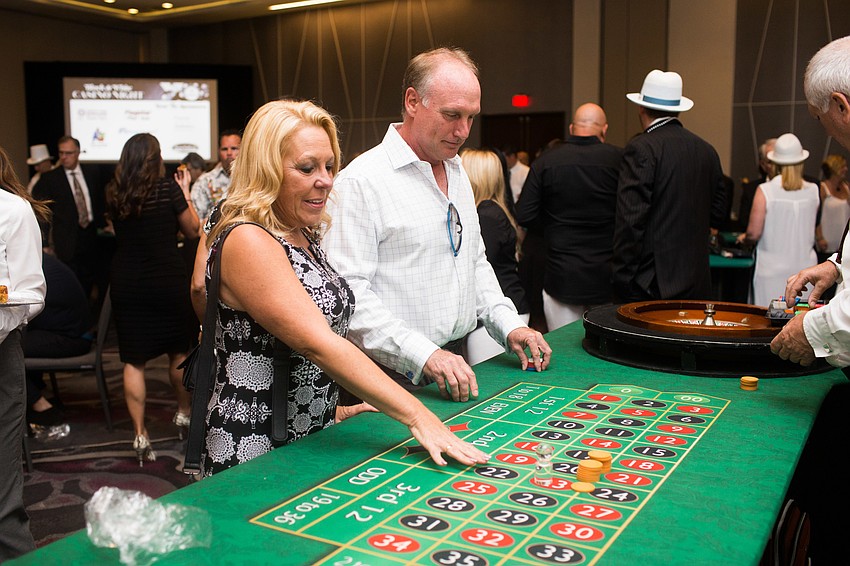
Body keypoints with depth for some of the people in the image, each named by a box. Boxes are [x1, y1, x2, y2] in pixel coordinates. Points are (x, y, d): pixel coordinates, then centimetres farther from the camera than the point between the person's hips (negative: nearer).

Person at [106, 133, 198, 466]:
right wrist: (185, 191, 9)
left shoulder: (114, 195, 0)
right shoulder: (168, 188, -10)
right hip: (168, 281, -2)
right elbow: (192, 229, 0)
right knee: (178, 352, 17)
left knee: (133, 360, 5)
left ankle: (140, 435, 5)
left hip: (126, 285, 2)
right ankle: (183, 413, 33)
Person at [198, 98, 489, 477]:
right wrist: (416, 416, -32)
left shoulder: (304, 236, 8)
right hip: (255, 452, -8)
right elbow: (317, 343, -29)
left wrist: (333, 408, 6)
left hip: (311, 438, 8)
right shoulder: (247, 242, -20)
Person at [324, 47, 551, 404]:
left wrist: (509, 325, 8)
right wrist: (424, 354, -27)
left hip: (455, 364, 8)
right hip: (393, 376, -7)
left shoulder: (458, 173, 12)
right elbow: (347, 292, -22)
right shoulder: (362, 180, -16)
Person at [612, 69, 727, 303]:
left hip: (653, 283, -6)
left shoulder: (642, 148, -10)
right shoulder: (707, 150, 10)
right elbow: (717, 215, 16)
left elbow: (630, 219, -15)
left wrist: (622, 281, -11)